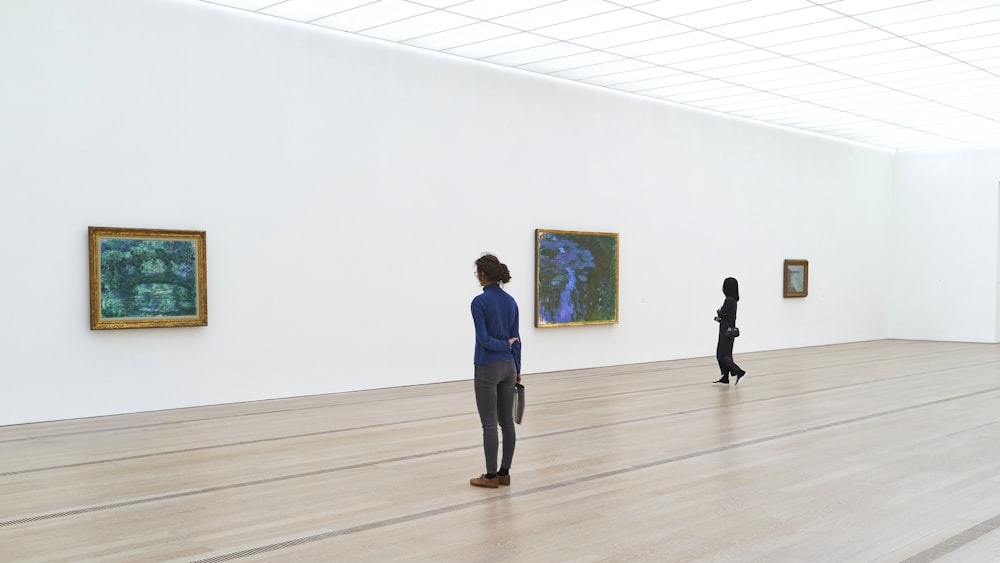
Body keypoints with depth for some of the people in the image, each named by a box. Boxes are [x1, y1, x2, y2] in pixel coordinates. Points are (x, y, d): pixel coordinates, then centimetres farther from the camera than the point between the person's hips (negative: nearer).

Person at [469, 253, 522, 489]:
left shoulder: (479, 302, -15)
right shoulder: (510, 301, 6)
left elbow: (484, 340, -19)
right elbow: (515, 338, 10)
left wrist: (504, 344, -3)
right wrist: (517, 370, 15)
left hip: (488, 368, -7)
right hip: (508, 366, 7)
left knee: (489, 423, 0)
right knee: (507, 421, 10)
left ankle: (491, 476, 7)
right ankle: (504, 473, 17)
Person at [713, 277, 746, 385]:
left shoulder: (729, 300, -18)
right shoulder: (732, 300, 12)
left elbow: (720, 313, -20)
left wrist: (719, 312, 1)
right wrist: (719, 317, -6)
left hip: (726, 332, -10)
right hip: (728, 331, 10)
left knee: (723, 356, -6)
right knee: (722, 355, 12)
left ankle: (739, 372, -9)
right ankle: (725, 378, 15)